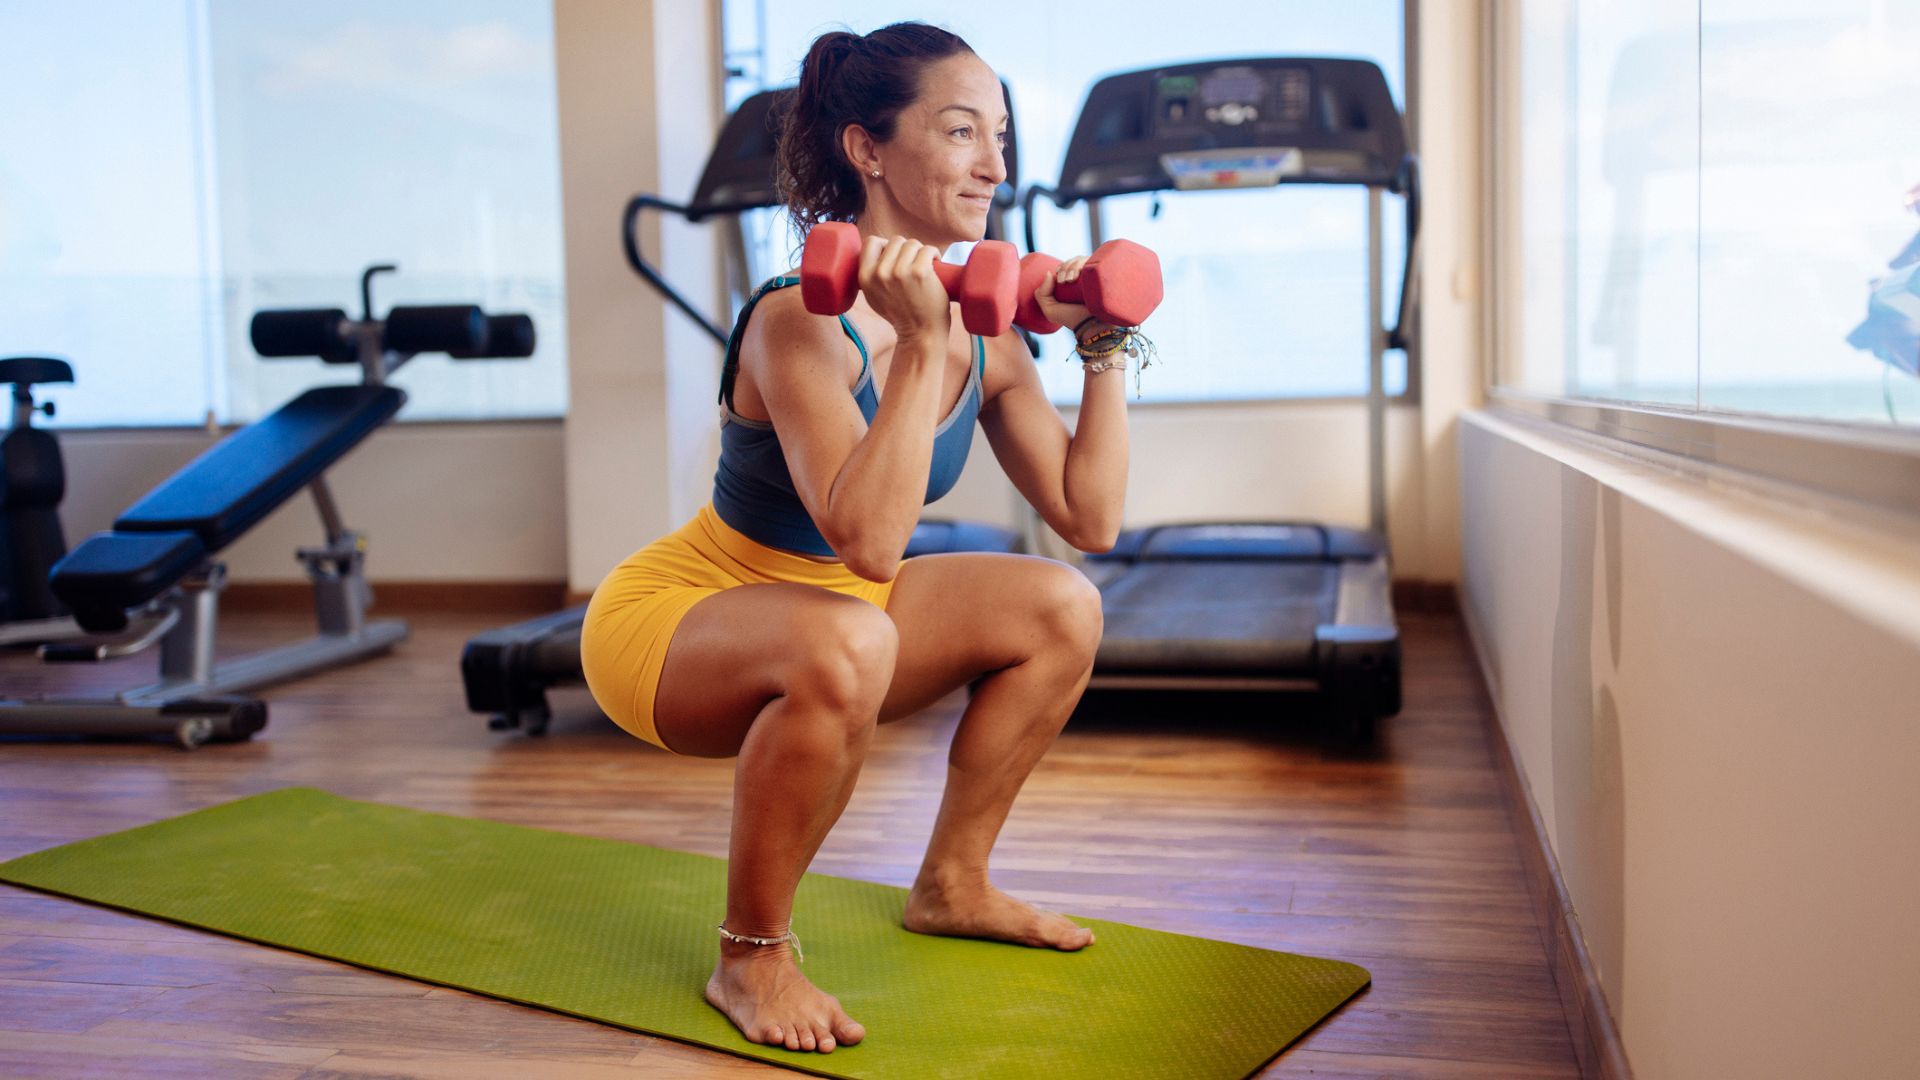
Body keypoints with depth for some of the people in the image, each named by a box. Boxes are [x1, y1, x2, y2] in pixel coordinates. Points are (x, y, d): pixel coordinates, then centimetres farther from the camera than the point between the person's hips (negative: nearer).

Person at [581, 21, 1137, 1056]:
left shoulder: (983, 328, -4)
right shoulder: (800, 319, -28)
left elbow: (1090, 520, -3)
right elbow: (870, 544, -40)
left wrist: (1105, 348, -5)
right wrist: (921, 344, -39)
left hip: (814, 620, 8)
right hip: (665, 620, -7)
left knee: (1062, 610, -1)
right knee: (844, 646, -38)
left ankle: (951, 884, 14)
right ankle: (750, 958, -15)